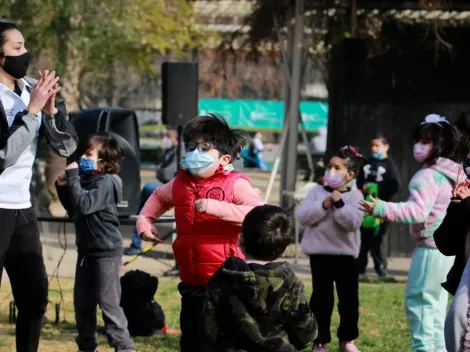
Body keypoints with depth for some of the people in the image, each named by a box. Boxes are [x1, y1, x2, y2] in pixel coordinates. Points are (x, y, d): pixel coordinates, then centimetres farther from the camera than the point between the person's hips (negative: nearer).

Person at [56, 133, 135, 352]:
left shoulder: (106, 183, -18)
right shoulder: (87, 179, 9)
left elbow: (84, 206, -30)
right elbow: (74, 211, 18)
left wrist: (72, 178, -25)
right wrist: (63, 188, 4)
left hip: (106, 251, -9)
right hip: (87, 249, 9)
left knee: (108, 302, -9)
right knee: (82, 301, 12)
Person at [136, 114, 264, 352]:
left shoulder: (234, 185, -11)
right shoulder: (181, 183, 8)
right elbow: (158, 197, 32)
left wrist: (216, 207, -33)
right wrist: (144, 221, 17)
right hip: (192, 281, 6)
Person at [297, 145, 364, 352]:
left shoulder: (355, 197, -3)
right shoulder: (317, 192, 1)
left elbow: (353, 222, -17)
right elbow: (302, 217, -9)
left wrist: (339, 203, -22)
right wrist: (324, 206, -19)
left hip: (346, 254, 0)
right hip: (320, 254, 0)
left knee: (349, 298, 6)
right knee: (322, 298, 2)